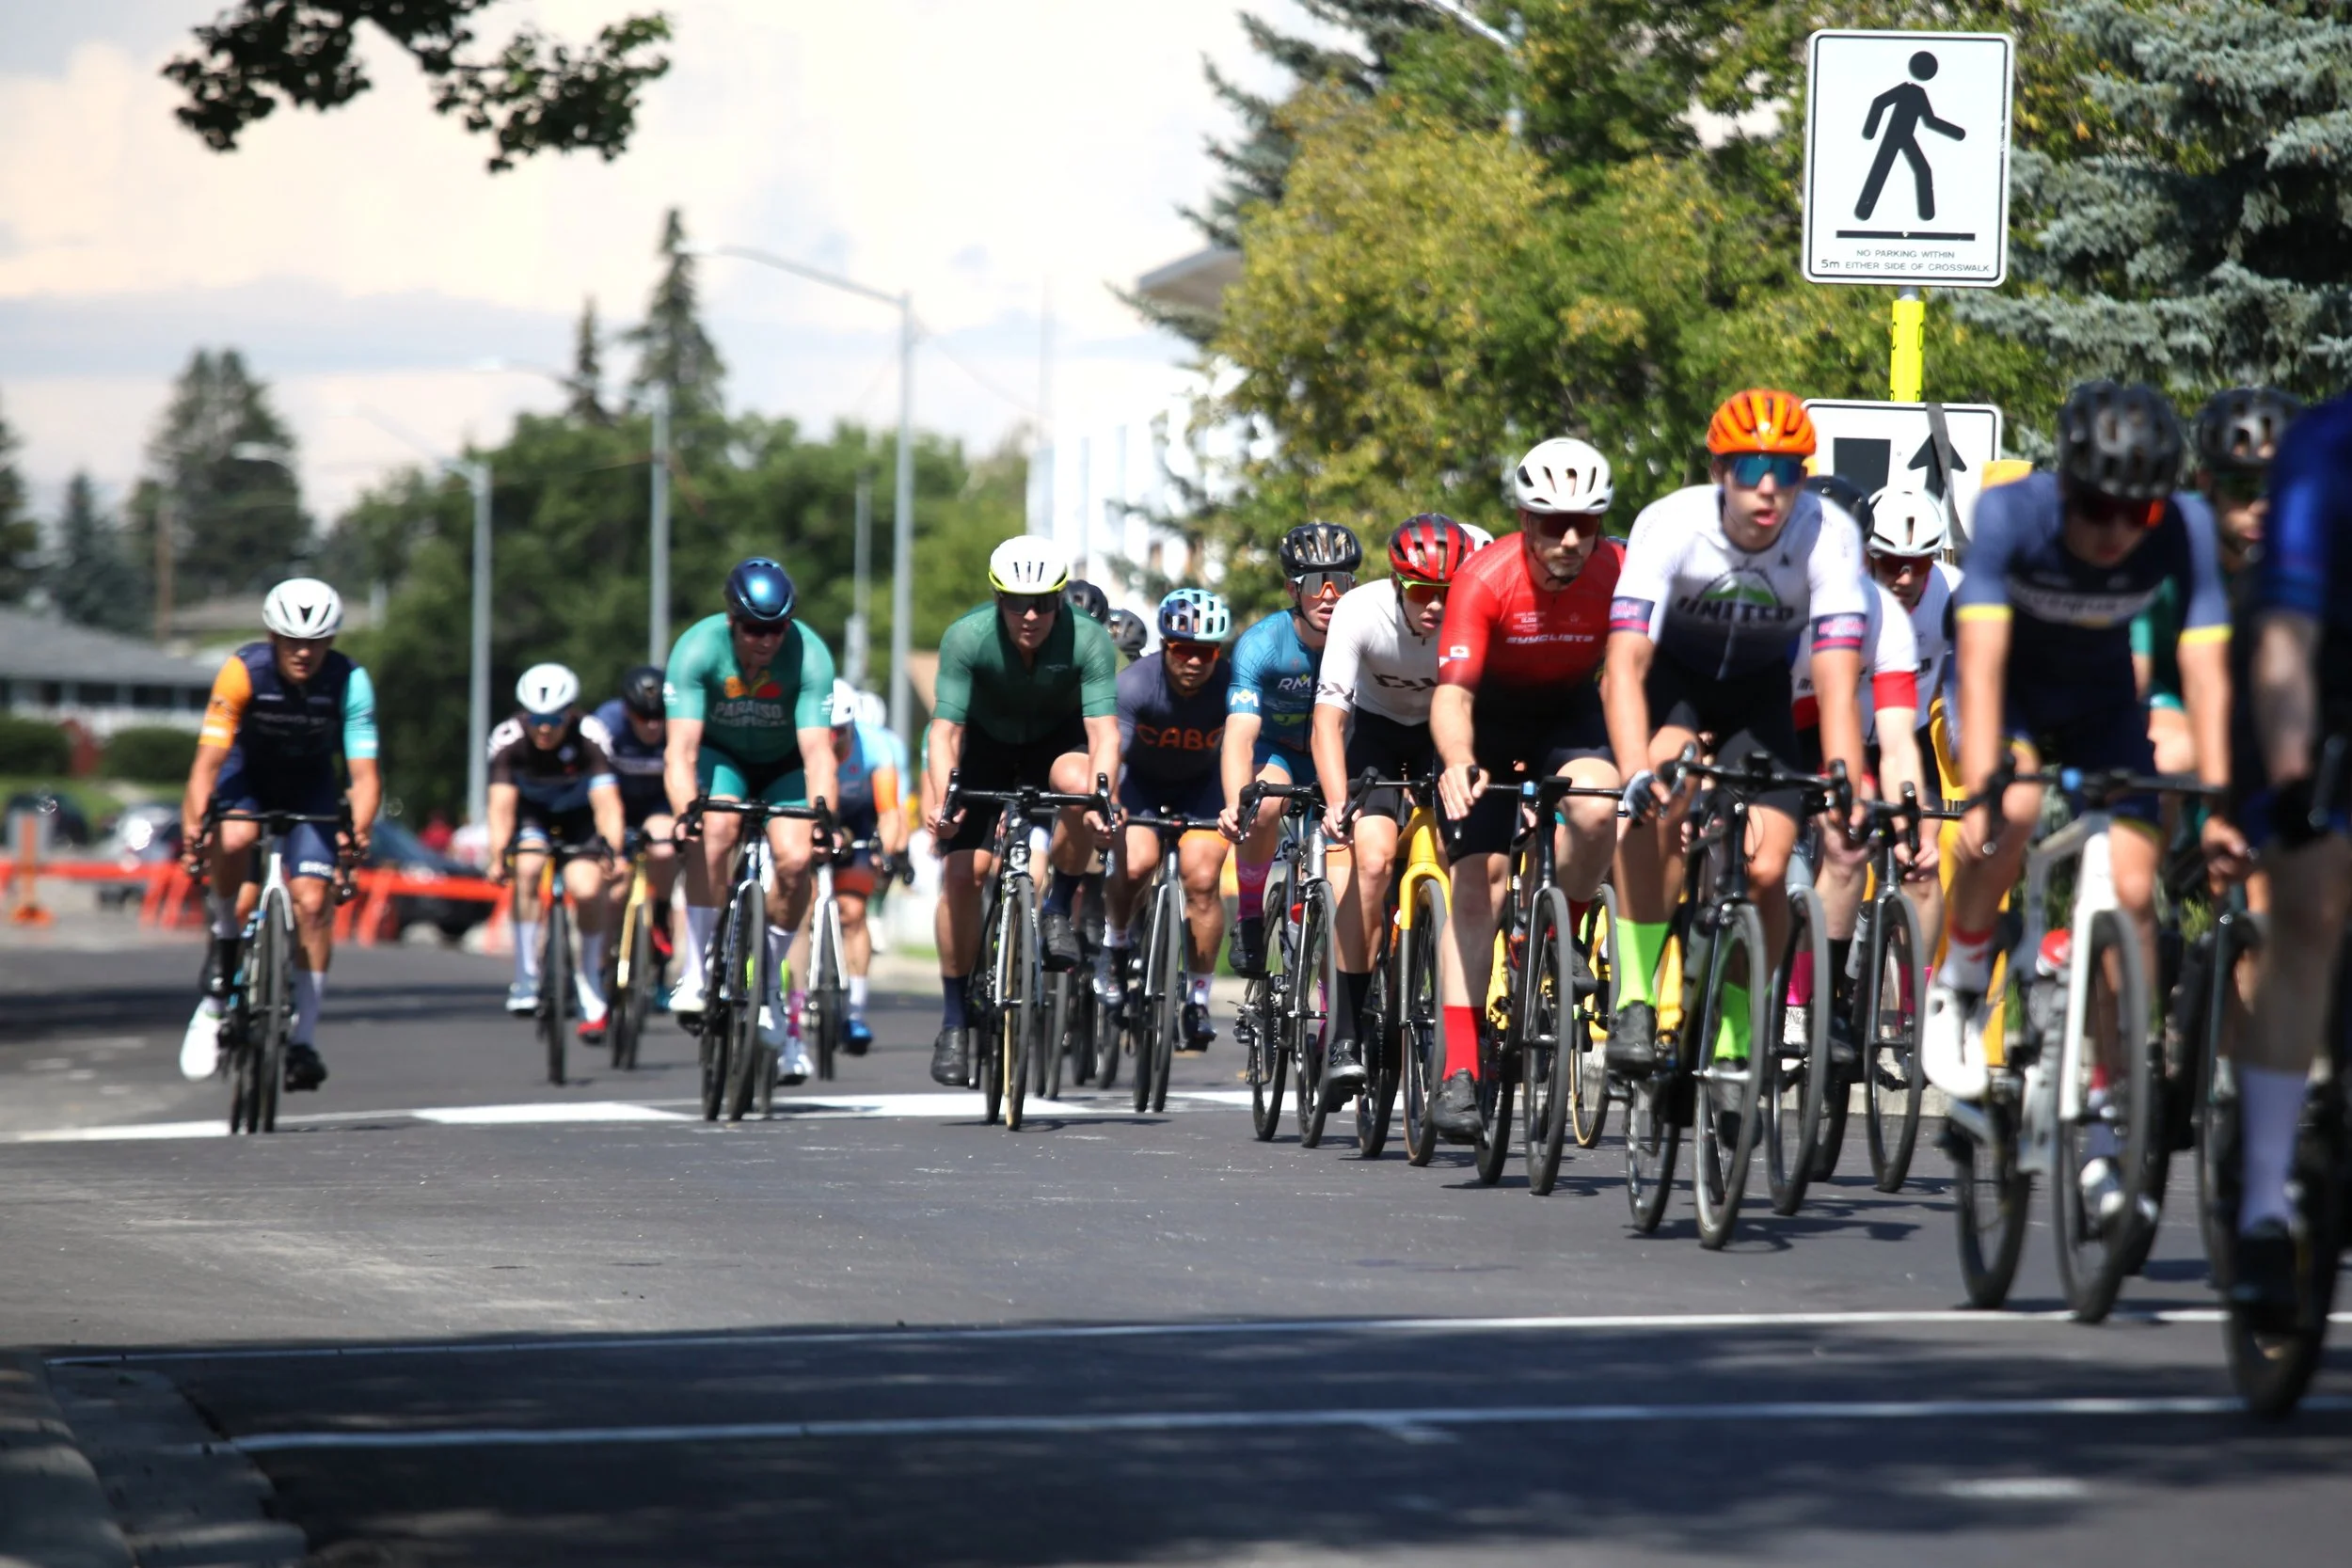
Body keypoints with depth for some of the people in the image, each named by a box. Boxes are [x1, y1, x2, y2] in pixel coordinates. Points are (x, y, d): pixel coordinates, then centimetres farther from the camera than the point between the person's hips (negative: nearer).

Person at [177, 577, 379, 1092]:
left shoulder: (350, 682, -25)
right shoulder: (243, 672, -29)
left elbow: (364, 771, -28)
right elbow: (209, 757, -33)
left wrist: (359, 829, -47)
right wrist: (194, 820, -49)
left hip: (311, 785, 1)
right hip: (247, 775, -1)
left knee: (311, 901, -13)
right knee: (232, 841, -34)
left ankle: (304, 1038, -2)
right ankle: (224, 943, -7)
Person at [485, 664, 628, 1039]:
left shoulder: (589, 739, -30)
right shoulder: (508, 739, -27)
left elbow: (607, 802, -39)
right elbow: (501, 802, -35)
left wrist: (612, 852, -55)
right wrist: (497, 856, -50)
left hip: (579, 817, -1)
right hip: (532, 815, 1)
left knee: (587, 889, -23)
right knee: (528, 869, -30)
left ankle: (591, 991, -4)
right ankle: (526, 977, -21)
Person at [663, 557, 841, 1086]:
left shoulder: (810, 656, -28)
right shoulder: (698, 649, -29)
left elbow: (818, 753, -35)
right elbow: (681, 749, -35)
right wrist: (686, 813, -52)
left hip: (784, 764, 1)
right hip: (720, 755, -1)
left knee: (794, 860, -21)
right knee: (717, 830, -31)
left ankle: (766, 984, 1)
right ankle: (696, 969, -21)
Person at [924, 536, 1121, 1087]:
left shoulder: (1088, 640, -29)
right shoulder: (966, 639, -29)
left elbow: (1103, 730, -34)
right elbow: (945, 729, -31)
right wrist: (941, 802, -46)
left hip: (1057, 739, 0)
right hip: (986, 743, 0)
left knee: (1080, 786, -36)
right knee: (960, 872, -14)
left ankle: (1057, 908, -12)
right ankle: (954, 1017, -1)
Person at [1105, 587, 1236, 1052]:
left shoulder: (1230, 684, -27)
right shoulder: (1135, 684, -30)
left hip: (1199, 784, 1)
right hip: (1139, 778, -1)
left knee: (1202, 877, -18)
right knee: (1135, 861, -27)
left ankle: (1197, 998, -1)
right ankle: (1115, 943, 3)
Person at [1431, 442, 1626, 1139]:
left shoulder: (1619, 575, -24)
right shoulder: (1486, 580, -30)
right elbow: (1453, 691, -34)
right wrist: (1458, 763, -54)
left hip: (1569, 712, 2)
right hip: (1488, 717, -2)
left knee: (1597, 812, -30)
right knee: (1478, 880, -12)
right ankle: (1459, 1072, -13)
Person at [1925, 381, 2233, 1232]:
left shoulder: (2184, 529, -29)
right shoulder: (2012, 514, -34)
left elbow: (2205, 670, -31)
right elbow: (1982, 660, -39)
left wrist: (2218, 807, -40)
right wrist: (1980, 796, -50)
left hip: (2101, 704, 2)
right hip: (2010, 693, -2)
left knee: (2131, 890, -12)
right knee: (2015, 808, -33)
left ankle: (2106, 1120, 0)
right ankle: (1960, 979, -6)